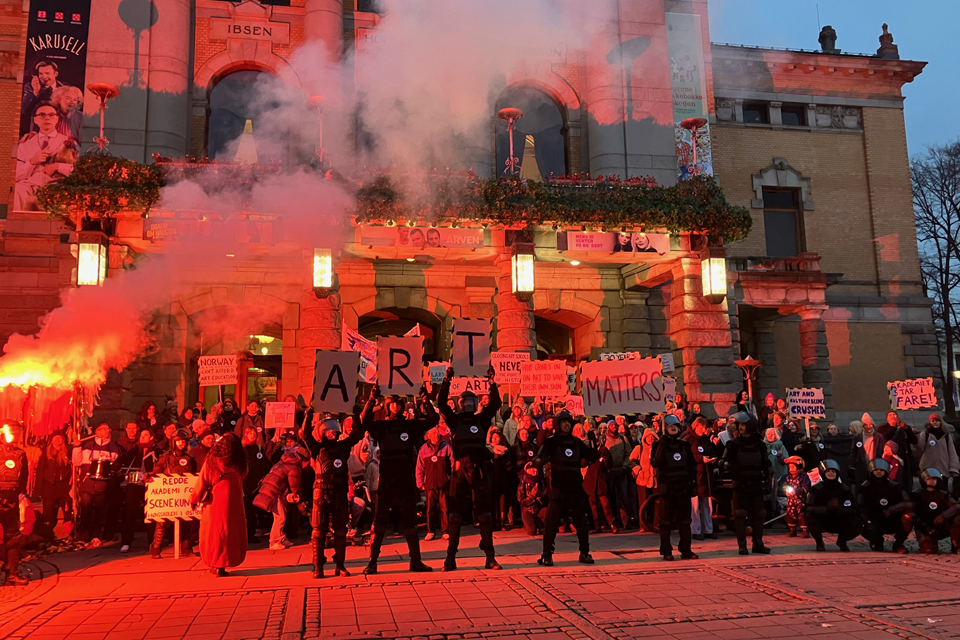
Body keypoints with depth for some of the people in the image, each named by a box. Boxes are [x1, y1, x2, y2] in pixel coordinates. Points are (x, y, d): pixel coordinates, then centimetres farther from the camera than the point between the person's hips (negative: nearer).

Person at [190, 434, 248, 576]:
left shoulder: (211, 462, -7)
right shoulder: (239, 465, -3)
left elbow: (201, 484, -3)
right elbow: (241, 485, -1)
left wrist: (194, 500, 10)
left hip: (215, 505, -1)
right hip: (234, 506, 1)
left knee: (215, 534, 12)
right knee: (232, 533, 11)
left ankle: (216, 565, 14)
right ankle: (222, 565, 11)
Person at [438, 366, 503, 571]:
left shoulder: (481, 419, 14)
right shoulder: (455, 419, 11)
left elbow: (496, 403, 4)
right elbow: (441, 403, -1)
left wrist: (492, 382, -4)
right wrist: (447, 380, -9)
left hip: (480, 469, 1)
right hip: (461, 468, -1)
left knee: (485, 513, 3)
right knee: (455, 513, 0)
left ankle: (490, 557, 8)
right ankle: (451, 557, 6)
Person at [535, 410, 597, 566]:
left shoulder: (577, 442, 13)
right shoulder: (551, 441, -1)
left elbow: (591, 455, 18)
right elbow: (541, 457, -13)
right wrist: (539, 461, -34)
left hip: (576, 487, 5)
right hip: (558, 487, -4)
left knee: (582, 519, 9)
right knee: (552, 521, -5)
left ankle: (584, 553, 22)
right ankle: (546, 554, 5)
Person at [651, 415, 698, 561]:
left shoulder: (684, 444, 11)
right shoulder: (660, 444, 0)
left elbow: (692, 465, 14)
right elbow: (655, 463, -14)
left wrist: (693, 483, 8)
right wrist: (661, 448, -25)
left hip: (683, 486, 4)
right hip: (667, 487, -3)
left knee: (685, 520, 6)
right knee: (666, 521, 0)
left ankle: (686, 550, 13)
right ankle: (666, 551, 5)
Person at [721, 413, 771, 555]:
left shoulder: (760, 444, 6)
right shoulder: (734, 444, -1)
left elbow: (765, 464, 12)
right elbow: (725, 462, -1)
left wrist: (767, 481, 6)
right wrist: (733, 468, -21)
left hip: (756, 485, 3)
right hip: (740, 485, -2)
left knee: (758, 515, 7)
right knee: (740, 516, -2)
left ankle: (758, 544, 17)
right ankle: (742, 545, 4)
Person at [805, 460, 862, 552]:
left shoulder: (845, 490, -5)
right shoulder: (816, 489, -12)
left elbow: (852, 511, -9)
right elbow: (809, 509, -22)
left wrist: (839, 510, -30)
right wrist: (826, 509, -38)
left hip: (839, 522, 2)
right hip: (821, 522, -2)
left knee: (856, 527, -24)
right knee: (811, 520, -34)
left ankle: (841, 541, 13)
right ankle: (819, 542, -1)